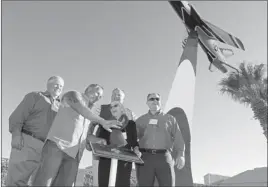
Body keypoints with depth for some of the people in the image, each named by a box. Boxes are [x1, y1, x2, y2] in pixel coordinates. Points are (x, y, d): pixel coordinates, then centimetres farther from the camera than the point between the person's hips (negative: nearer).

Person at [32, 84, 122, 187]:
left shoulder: (89, 113, 28)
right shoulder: (73, 95, 7)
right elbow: (81, 109, -15)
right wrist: (103, 122, -24)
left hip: (73, 154, 6)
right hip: (57, 145, -6)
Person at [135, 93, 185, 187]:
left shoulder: (170, 118, 17)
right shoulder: (140, 120, 19)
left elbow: (178, 138, 9)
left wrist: (180, 154, -6)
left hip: (164, 157, 0)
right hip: (145, 157, 0)